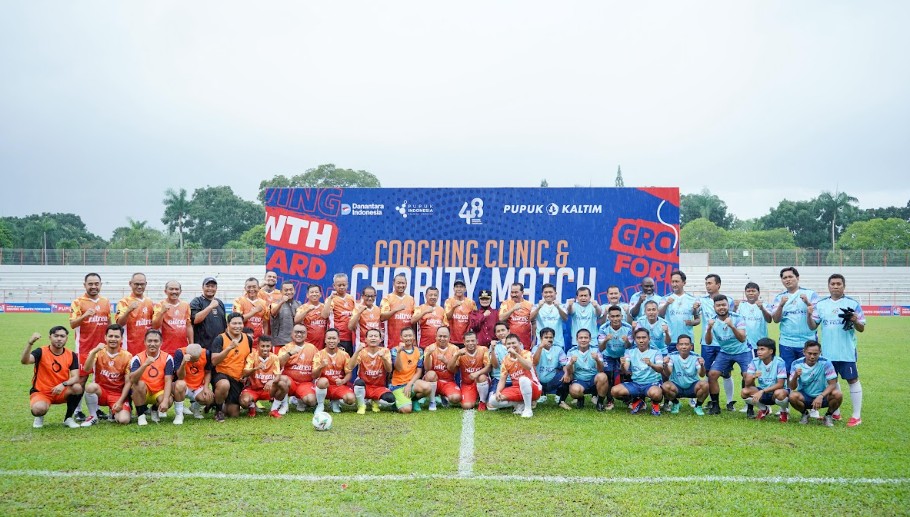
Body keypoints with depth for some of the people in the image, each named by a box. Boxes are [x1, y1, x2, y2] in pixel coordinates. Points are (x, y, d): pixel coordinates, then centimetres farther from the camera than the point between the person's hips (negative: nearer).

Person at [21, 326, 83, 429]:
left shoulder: (71, 355, -2)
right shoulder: (41, 352, -10)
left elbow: (75, 377, -11)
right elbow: (25, 361, -30)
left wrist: (64, 384, -32)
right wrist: (30, 343, -46)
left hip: (62, 392, 3)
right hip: (41, 392, -3)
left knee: (78, 388, -29)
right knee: (39, 409, -36)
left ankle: (68, 418, -4)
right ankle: (39, 417, 6)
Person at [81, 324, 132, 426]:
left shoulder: (127, 356, -7)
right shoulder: (98, 352, -5)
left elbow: (128, 382, -6)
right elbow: (87, 370, -24)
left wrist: (120, 401, -14)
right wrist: (94, 351, -36)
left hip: (118, 394, 0)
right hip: (101, 391, 1)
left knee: (124, 420, -25)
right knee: (91, 386, -34)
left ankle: (114, 412, 14)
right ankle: (93, 417, -10)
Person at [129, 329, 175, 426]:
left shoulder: (167, 358, -9)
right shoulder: (137, 358, -11)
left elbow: (168, 381, -15)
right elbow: (132, 380, -26)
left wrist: (165, 400, -29)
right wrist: (145, 364, -42)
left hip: (159, 392, 1)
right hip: (143, 393, -1)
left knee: (168, 401, -30)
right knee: (140, 384, -32)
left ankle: (155, 409, 8)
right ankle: (140, 415, -12)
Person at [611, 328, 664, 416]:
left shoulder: (655, 352, 0)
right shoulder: (630, 352, 7)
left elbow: (660, 370, -16)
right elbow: (625, 371, -5)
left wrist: (651, 364, -38)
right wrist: (622, 365, -30)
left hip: (652, 383, -3)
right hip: (635, 383, 3)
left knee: (655, 393, -39)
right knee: (615, 391, -22)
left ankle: (655, 404, 1)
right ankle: (637, 402, 7)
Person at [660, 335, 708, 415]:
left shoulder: (695, 357, -8)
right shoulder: (672, 356, -9)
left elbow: (702, 375, -21)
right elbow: (667, 374, -21)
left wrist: (702, 366, -43)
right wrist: (665, 365, -43)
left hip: (692, 387, 0)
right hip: (676, 386, 0)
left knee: (705, 385, -29)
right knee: (666, 386, -31)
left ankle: (698, 406, 1)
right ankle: (675, 403, 3)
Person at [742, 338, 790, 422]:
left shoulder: (779, 362, -17)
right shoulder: (755, 362, -7)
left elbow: (780, 384, -21)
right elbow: (747, 384, -13)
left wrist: (762, 391, -30)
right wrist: (752, 376, -36)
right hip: (761, 391, 4)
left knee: (780, 393, -38)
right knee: (745, 391, -23)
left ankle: (784, 411, -1)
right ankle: (763, 409, 7)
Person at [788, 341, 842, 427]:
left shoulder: (825, 363, -15)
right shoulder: (796, 364, -11)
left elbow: (832, 384, -16)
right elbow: (792, 387, -10)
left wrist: (821, 396, -33)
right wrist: (795, 376, -33)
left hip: (822, 397, 0)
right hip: (804, 397, 0)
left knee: (838, 394, -29)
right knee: (793, 396, -31)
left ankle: (829, 416, 2)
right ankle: (805, 414, 4)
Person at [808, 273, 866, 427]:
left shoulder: (853, 304, -3)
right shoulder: (821, 304, 6)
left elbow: (862, 328, -2)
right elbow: (813, 326, 6)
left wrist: (855, 321, -23)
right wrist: (809, 315, -13)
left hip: (847, 351, -4)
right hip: (827, 352, 4)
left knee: (852, 380, 0)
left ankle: (857, 415, 7)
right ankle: (835, 413, 26)